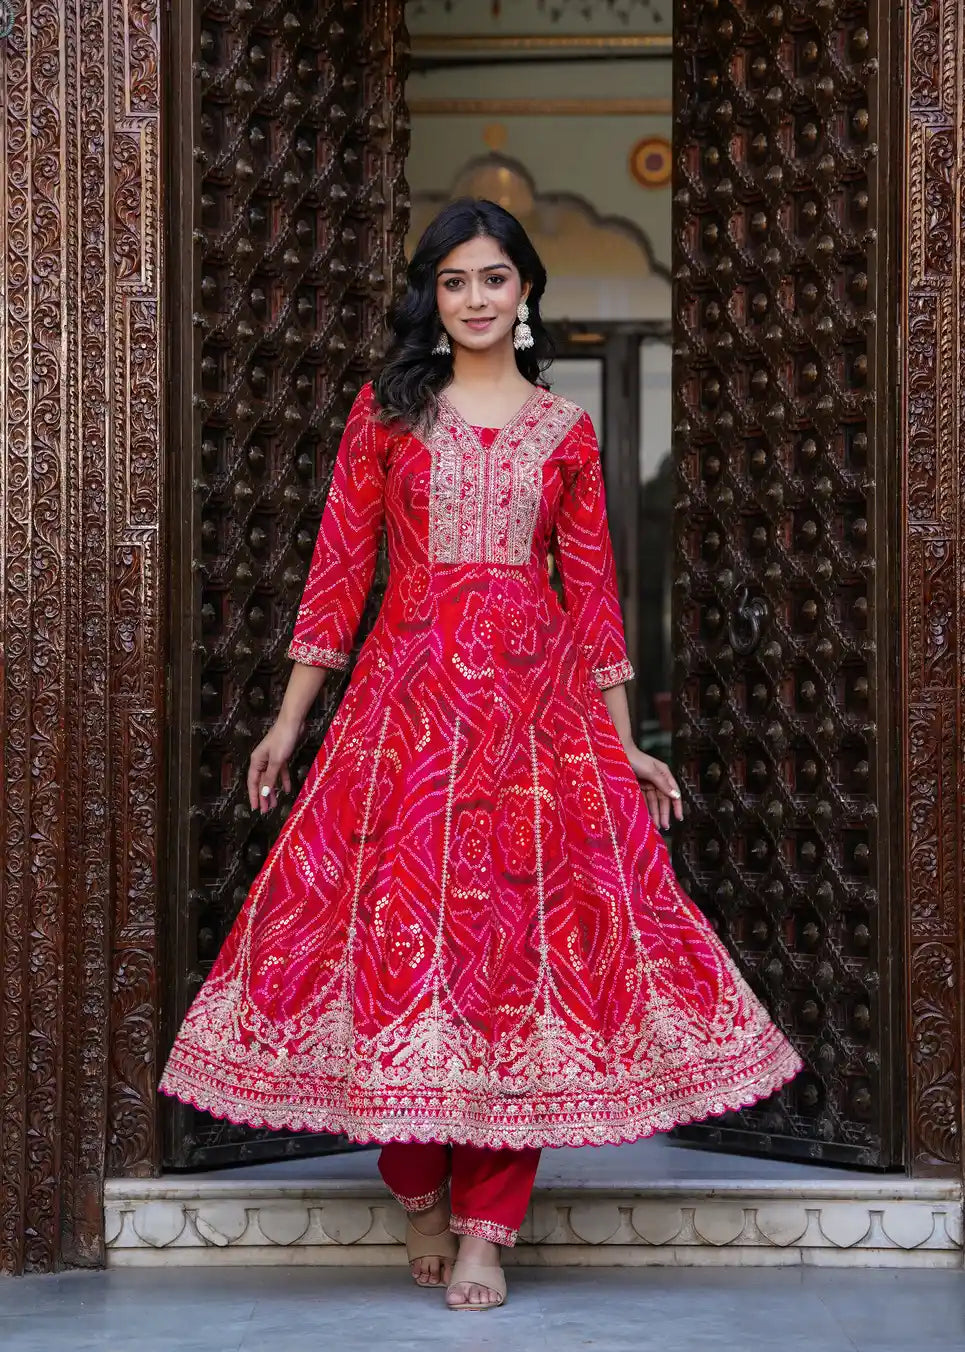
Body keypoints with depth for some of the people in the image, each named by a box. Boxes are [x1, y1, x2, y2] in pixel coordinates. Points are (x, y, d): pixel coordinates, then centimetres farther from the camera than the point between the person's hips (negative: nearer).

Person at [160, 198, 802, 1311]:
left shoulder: (566, 430, 11)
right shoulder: (387, 411, 8)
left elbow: (591, 588, 11)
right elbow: (338, 569, 6)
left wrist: (623, 743, 8)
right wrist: (287, 722, 4)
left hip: (536, 698, 1)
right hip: (410, 693, -1)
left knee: (525, 928, -4)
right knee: (397, 920, -5)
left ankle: (488, 1223, 2)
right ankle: (421, 1195, 13)